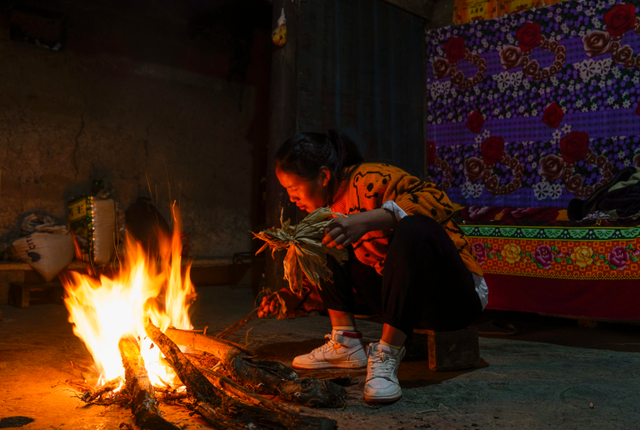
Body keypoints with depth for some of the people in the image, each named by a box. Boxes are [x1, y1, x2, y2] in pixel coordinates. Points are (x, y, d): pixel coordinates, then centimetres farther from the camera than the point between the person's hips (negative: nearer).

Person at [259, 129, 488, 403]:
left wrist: (368, 220, -44)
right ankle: (346, 344, -2)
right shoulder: (329, 206, 9)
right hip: (400, 293, 8)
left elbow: (435, 200, -34)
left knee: (414, 229, -38)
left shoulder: (369, 179, -17)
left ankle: (386, 359, -31)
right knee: (326, 242, 4)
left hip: (456, 296, -8)